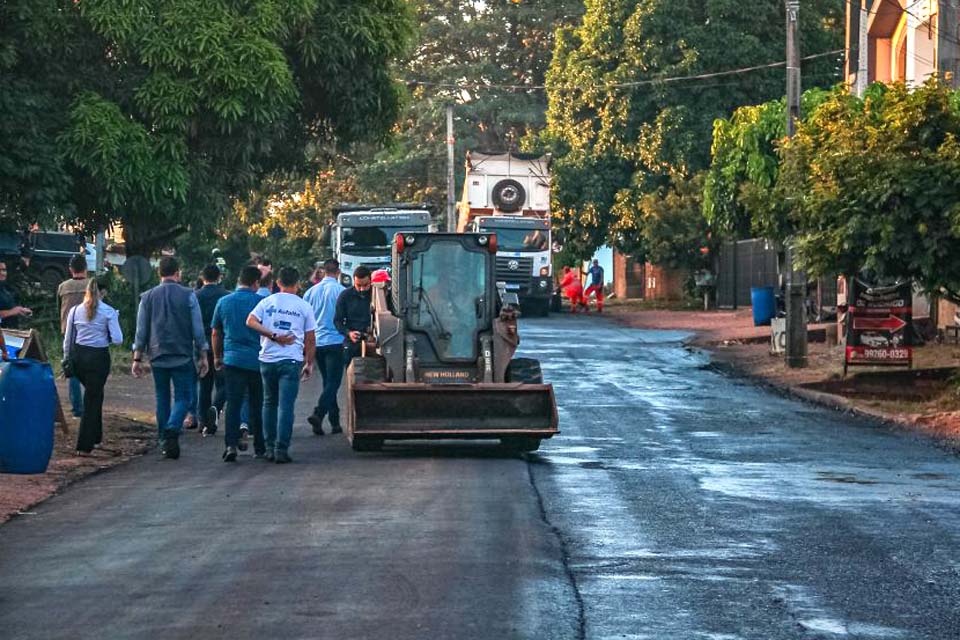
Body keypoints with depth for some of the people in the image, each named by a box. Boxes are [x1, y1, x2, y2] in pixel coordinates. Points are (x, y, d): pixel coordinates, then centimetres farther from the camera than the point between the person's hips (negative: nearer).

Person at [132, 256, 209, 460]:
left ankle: (164, 442, 12)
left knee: (162, 398, 12)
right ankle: (172, 430, -24)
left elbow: (141, 331, 6)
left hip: (158, 357, 3)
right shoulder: (188, 296, -3)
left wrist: (137, 359, 11)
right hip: (183, 357, -3)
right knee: (182, 397, 1)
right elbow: (198, 330, -2)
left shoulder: (148, 297, 5)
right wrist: (203, 357, 5)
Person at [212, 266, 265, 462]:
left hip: (232, 359, 1)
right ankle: (260, 447, 16)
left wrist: (217, 357, 23)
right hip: (257, 360, -1)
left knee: (233, 404, -2)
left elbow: (215, 333, 11)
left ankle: (231, 444, -19)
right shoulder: (261, 302, -4)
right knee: (257, 405, 10)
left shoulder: (223, 302, 4)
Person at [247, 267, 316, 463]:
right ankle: (281, 449, -10)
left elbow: (251, 321, -9)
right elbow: (311, 339, 5)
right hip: (291, 361, -2)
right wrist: (309, 364, 14)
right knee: (286, 405, -4)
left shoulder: (267, 302, 6)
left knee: (269, 403, 15)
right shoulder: (304, 307, 3)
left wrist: (273, 336, -10)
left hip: (267, 359, 2)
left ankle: (270, 447, 17)